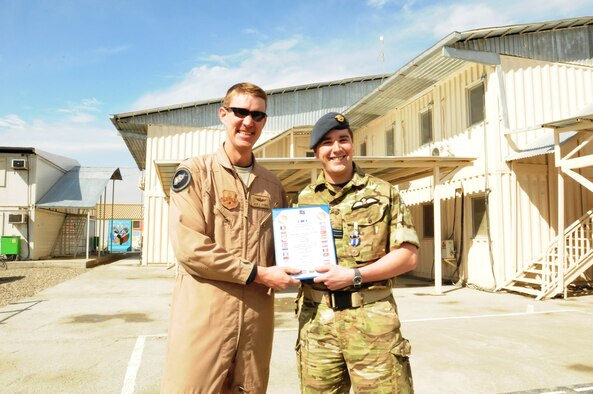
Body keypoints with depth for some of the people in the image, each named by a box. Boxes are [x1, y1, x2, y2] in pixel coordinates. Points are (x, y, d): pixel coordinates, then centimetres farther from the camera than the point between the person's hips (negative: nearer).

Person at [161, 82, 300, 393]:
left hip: (257, 318, 5)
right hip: (203, 315, -4)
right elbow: (188, 246, -14)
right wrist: (258, 273, -13)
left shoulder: (272, 185, 13)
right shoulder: (195, 171, -3)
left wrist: (289, 273, 1)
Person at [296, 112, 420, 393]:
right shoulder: (305, 199, 11)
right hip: (316, 320, 3)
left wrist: (354, 275, -13)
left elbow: (408, 256, -2)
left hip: (371, 317, -2)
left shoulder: (384, 193, 3)